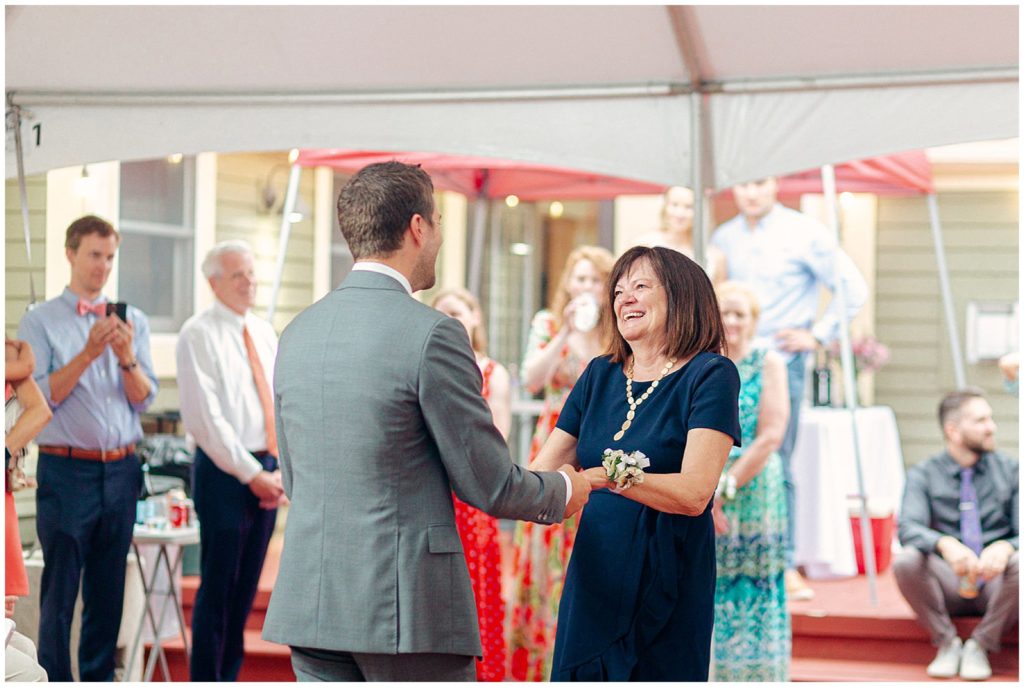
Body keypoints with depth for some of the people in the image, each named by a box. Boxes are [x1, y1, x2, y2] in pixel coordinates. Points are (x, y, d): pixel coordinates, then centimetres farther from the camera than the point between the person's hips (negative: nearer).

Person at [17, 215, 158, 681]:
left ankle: (100, 677, 18)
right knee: (59, 588, -1)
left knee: (108, 589, 10)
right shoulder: (41, 321, 0)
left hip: (121, 471, 4)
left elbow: (145, 398, 4)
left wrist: (127, 358, -15)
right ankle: (55, 680, 4)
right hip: (67, 471, -4)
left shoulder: (133, 321, 10)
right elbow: (41, 395, -10)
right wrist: (89, 353, -20)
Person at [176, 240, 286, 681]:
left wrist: (280, 470, 1)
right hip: (224, 471, -7)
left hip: (266, 474, 7)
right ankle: (205, 681, 4)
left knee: (246, 584, 10)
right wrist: (251, 473, -14)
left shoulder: (265, 333, 15)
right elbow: (206, 417, -13)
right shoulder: (198, 335, -7)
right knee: (218, 583, -4)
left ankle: (228, 678, 19)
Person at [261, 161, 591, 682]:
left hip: (308, 601, 6)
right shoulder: (431, 334, -12)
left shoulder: (297, 332, 9)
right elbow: (488, 485, -8)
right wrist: (563, 490, 12)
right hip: (406, 606, -6)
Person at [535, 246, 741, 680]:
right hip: (593, 578, 5)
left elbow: (694, 493, -17)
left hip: (665, 588, -5)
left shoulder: (710, 375, -5)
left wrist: (610, 477, -31)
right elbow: (538, 473, 11)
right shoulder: (600, 375, 13)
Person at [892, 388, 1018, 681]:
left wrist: (1005, 547, -30)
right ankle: (947, 643, -8)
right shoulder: (924, 475, 0)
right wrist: (945, 544, -39)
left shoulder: (1009, 470, 4)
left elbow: (1019, 534, -5)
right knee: (905, 562, -30)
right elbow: (908, 529, -17)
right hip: (949, 585, -1)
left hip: (995, 585, 1)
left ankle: (979, 646, -11)